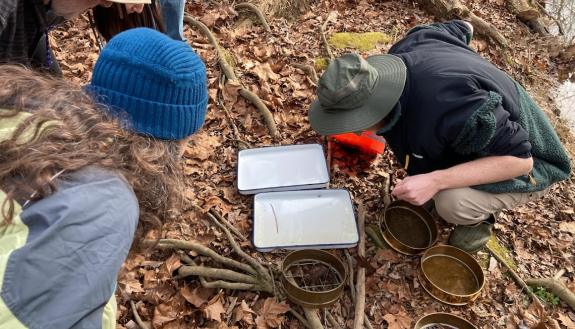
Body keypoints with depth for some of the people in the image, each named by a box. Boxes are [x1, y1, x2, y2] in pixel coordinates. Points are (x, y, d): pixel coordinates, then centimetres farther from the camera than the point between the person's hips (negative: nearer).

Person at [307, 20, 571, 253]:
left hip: (526, 163, -7)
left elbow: (519, 158, -34)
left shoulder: (444, 108, -43)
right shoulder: (401, 52, -18)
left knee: (452, 202, -33)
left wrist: (436, 180, -42)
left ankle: (479, 215, 3)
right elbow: (462, 28, 1)